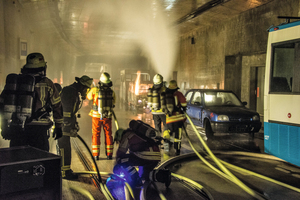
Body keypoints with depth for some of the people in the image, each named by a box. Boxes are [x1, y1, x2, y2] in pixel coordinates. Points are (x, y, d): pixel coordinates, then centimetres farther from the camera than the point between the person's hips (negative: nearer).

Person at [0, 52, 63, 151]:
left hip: (15, 128, 4)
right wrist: (58, 127, 12)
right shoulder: (46, 83, -1)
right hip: (37, 128, -4)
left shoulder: (13, 80, 8)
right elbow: (57, 106, 3)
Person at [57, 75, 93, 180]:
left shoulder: (77, 93, 14)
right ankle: (64, 172, 0)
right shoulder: (69, 91, -18)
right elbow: (67, 111, -24)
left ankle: (66, 170, 23)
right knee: (64, 147, -6)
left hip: (66, 124, 10)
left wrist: (75, 125, 18)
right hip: (61, 123, -10)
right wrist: (71, 128, -23)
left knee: (66, 147, 14)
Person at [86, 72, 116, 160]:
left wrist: (91, 88, 23)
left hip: (96, 116, -1)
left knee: (96, 135, 8)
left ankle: (96, 155, 7)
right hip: (107, 117, 1)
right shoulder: (112, 92, -7)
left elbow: (88, 97, 8)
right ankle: (109, 154, 13)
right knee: (108, 134, 12)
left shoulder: (95, 90, -13)